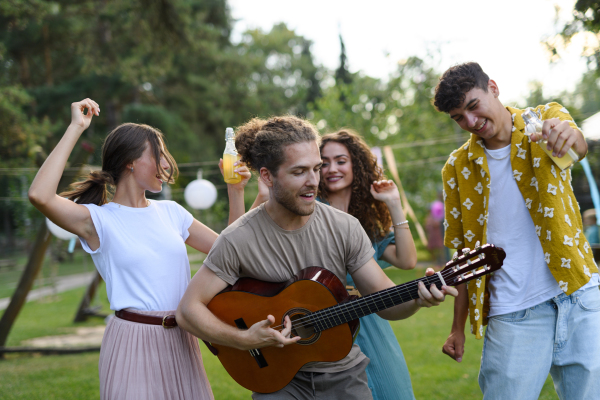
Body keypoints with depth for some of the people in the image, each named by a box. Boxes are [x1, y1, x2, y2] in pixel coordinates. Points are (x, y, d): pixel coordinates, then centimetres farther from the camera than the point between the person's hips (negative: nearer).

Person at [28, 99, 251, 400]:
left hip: (181, 340, 6)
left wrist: (236, 191, 7)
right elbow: (40, 196, -25)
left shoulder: (170, 212, 12)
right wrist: (75, 128, -18)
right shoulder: (99, 219, -6)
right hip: (133, 339, -6)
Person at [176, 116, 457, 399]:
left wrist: (417, 298, -26)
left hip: (344, 374, 2)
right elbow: (188, 311, -13)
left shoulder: (344, 228, -7)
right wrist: (245, 339, -24)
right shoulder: (238, 240, -16)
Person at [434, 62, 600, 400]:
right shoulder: (458, 168, 7)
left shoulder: (546, 118, 2)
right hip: (513, 318, 1)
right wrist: (458, 328, 9)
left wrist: (567, 135, -46)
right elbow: (464, 251, 12)